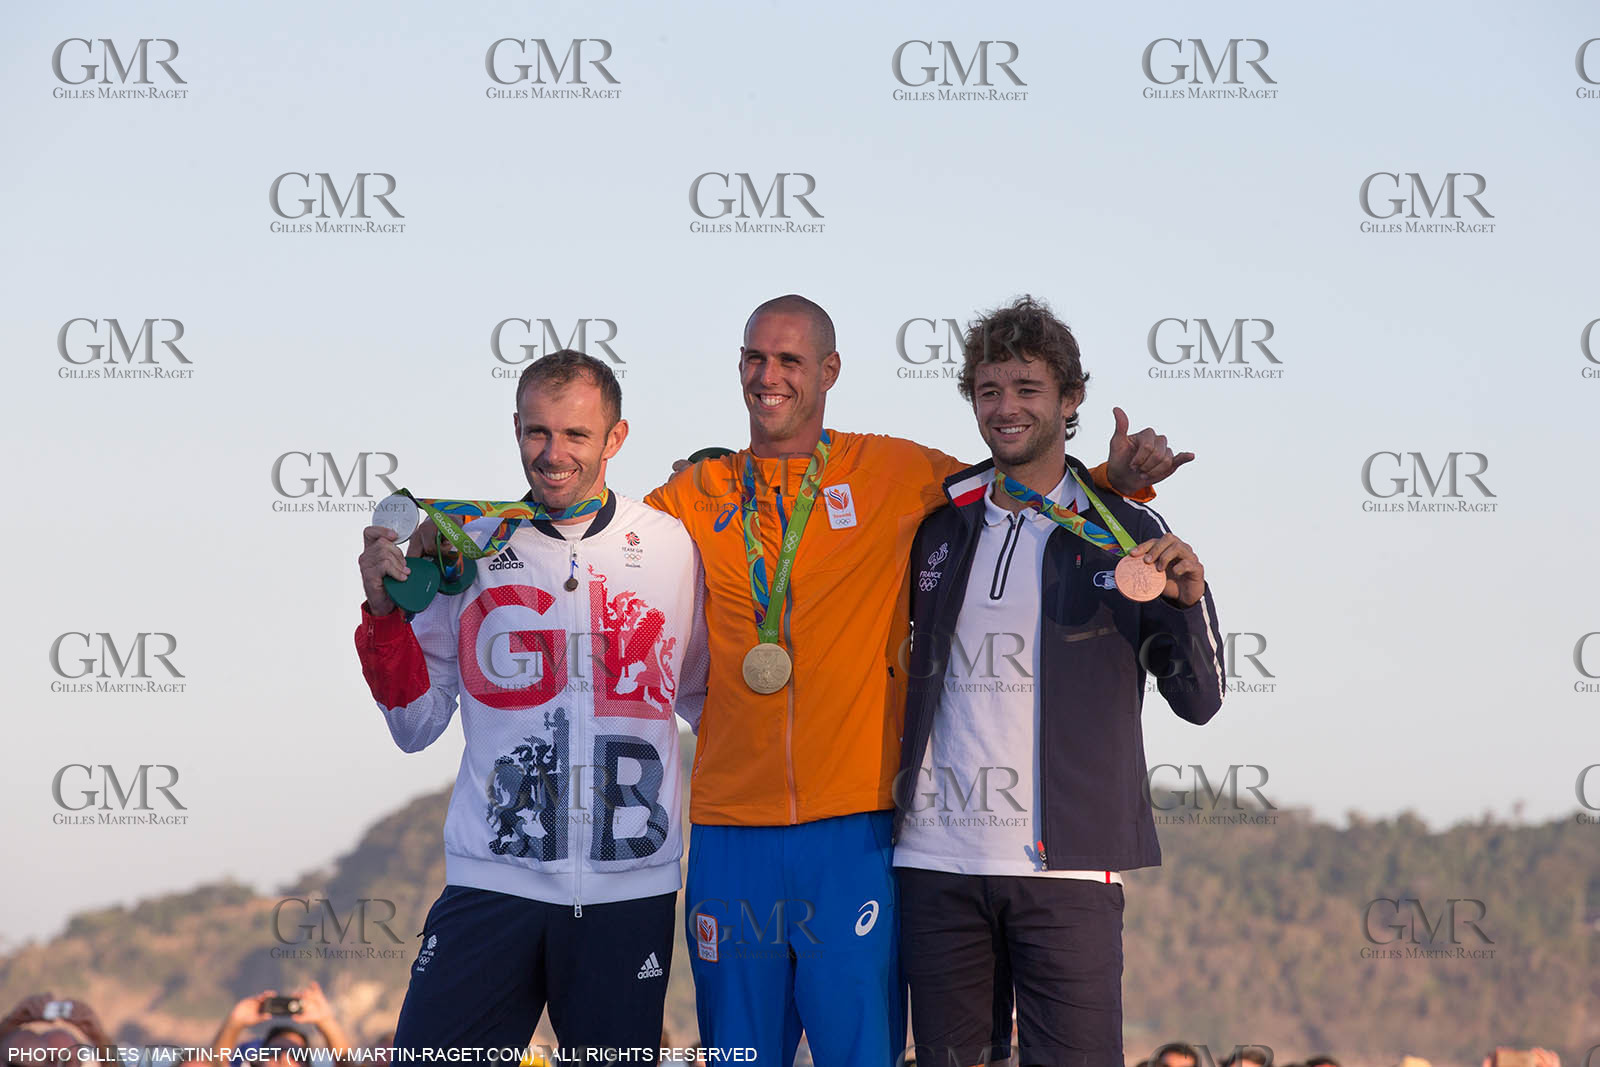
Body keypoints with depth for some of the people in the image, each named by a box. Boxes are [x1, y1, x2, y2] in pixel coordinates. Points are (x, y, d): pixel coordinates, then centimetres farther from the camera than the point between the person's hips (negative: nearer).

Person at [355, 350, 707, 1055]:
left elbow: (703, 696, 17)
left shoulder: (670, 547, 5)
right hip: (493, 882, 0)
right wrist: (385, 612, -7)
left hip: (630, 887, 1)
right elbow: (416, 725, 6)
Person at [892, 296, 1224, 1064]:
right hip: (937, 857, 3)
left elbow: (1199, 702, 4)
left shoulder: (1125, 535, 4)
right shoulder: (936, 527, 11)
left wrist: (1188, 604, -14)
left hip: (1066, 866, -3)